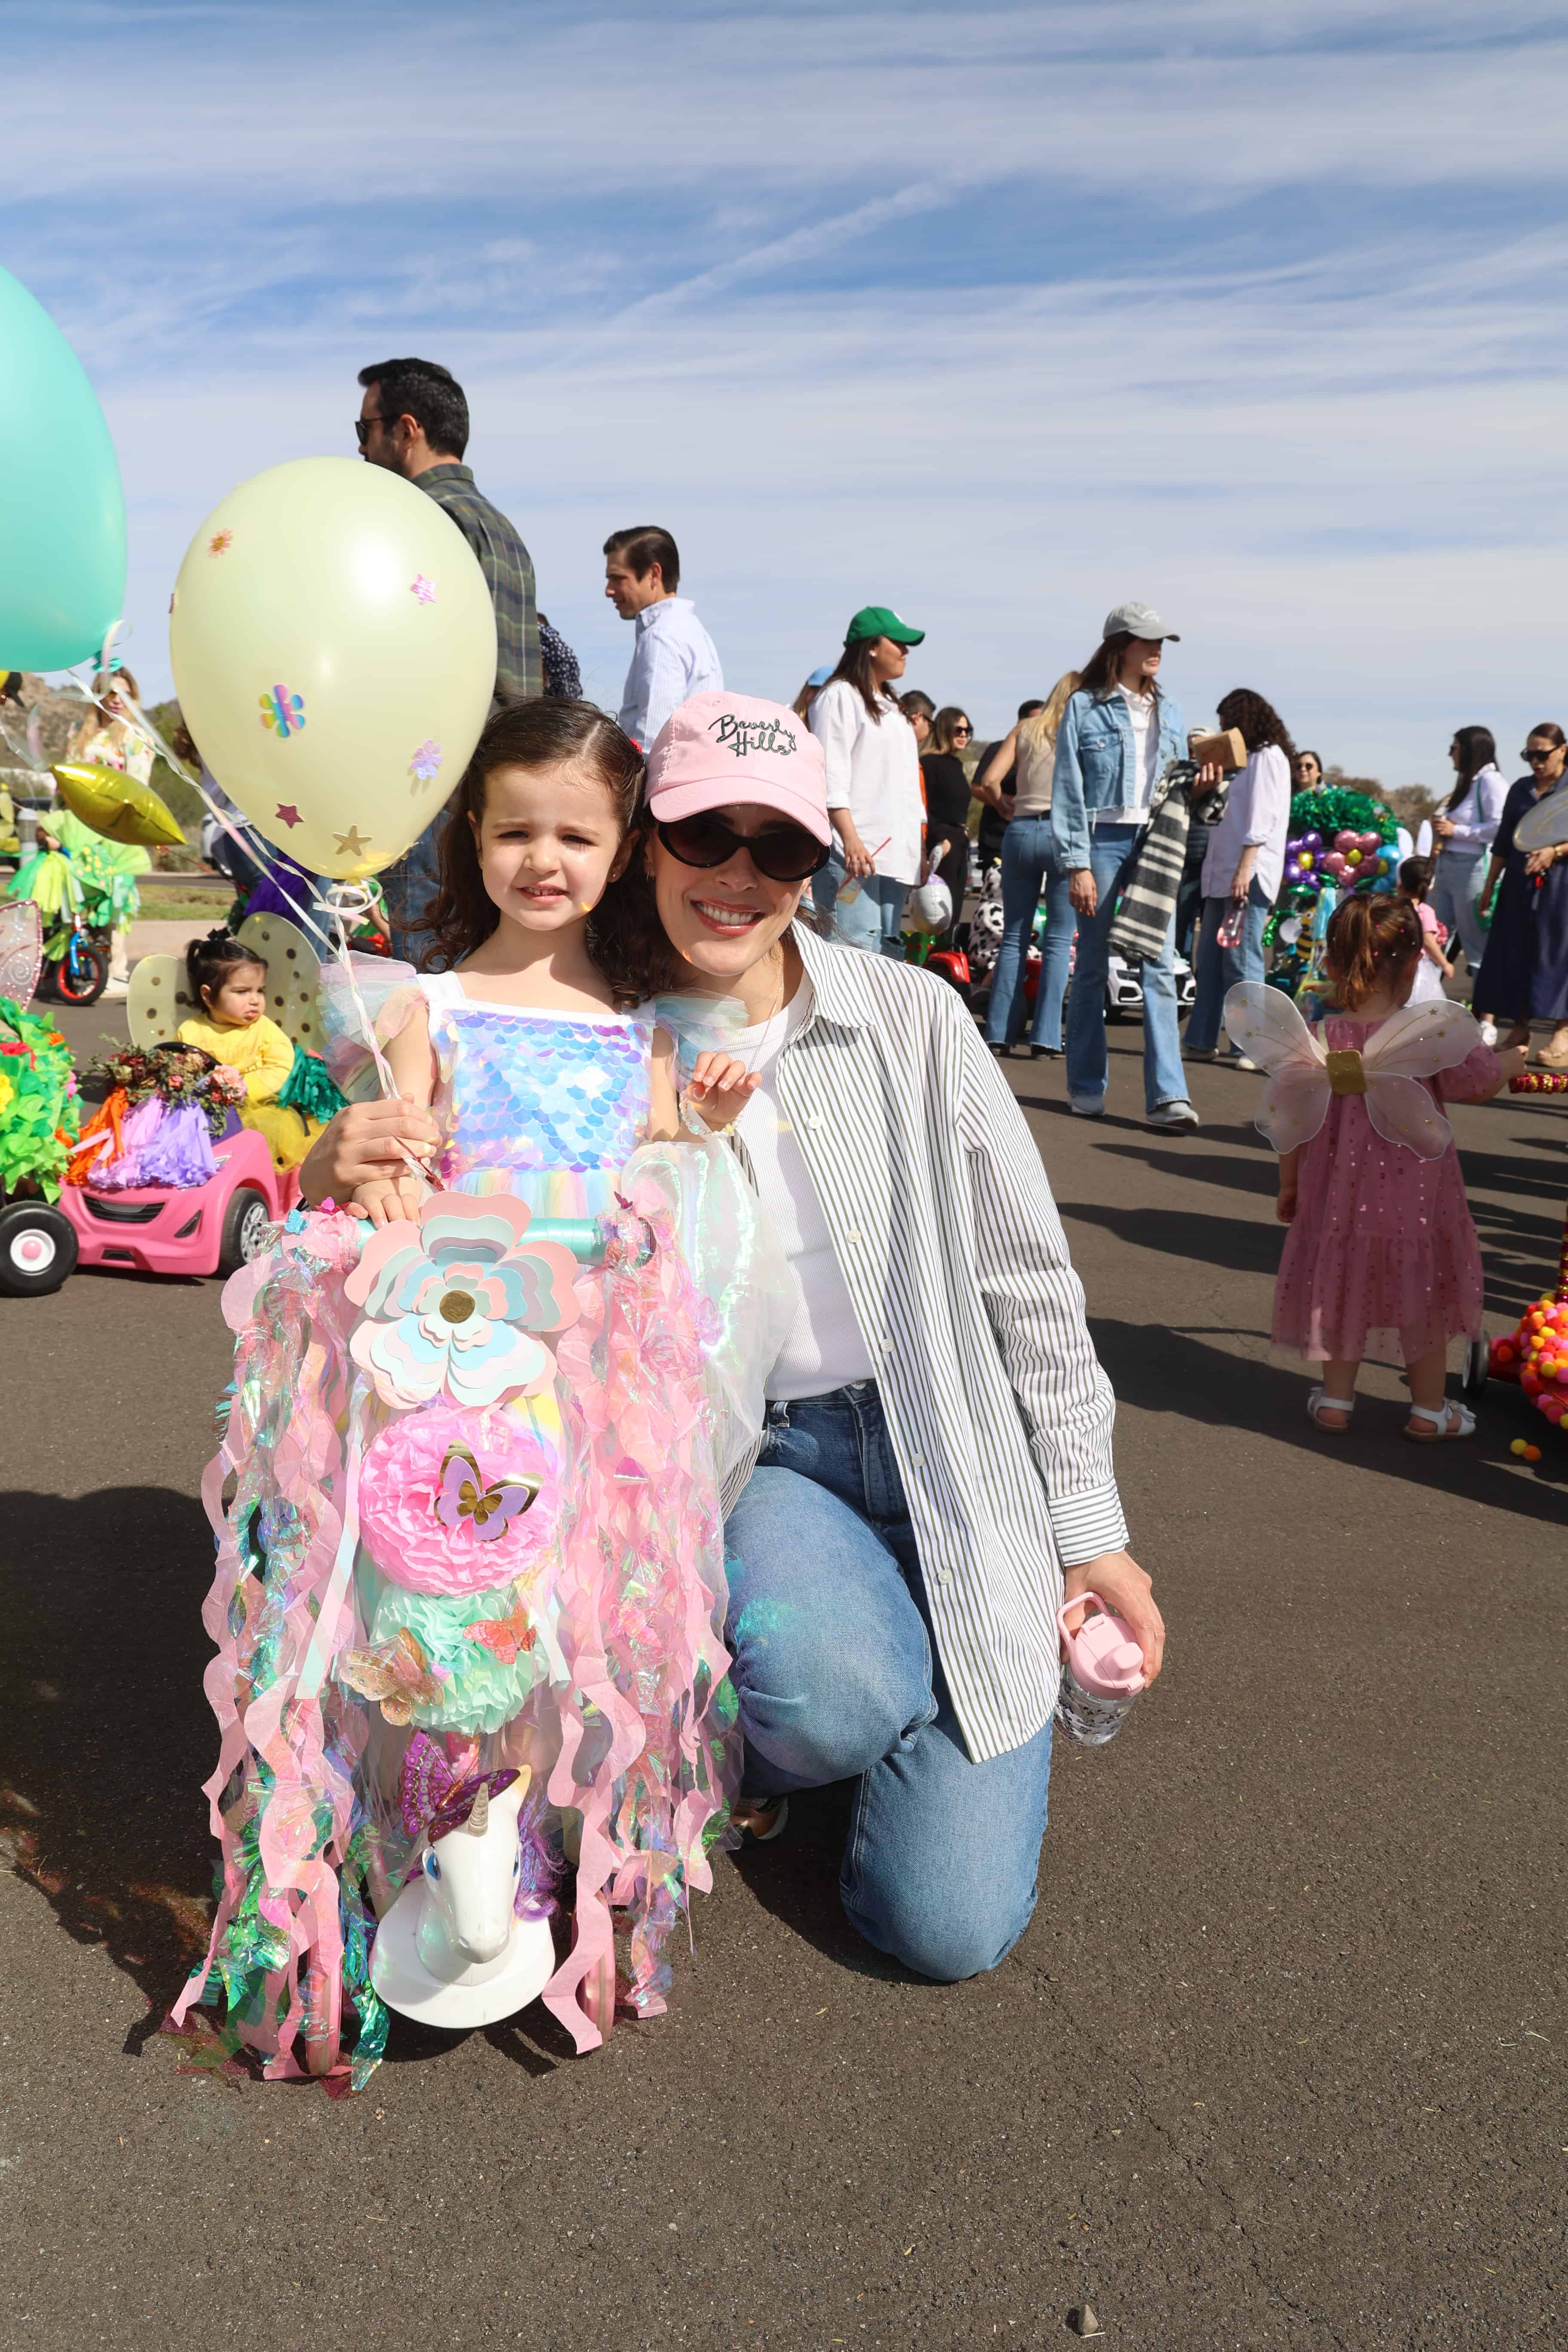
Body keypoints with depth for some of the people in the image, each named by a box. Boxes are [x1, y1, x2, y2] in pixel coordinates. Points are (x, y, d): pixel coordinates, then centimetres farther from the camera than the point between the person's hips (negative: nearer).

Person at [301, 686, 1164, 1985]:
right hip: (744, 1457, 0)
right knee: (826, 1678, -35)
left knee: (951, 1923, -6)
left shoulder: (909, 1019, -7)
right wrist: (336, 1180, -27)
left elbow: (1028, 1282, -1)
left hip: (949, 1458, 0)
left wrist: (1088, 1527, 1)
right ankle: (774, 1730, 6)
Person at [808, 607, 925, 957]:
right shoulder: (840, 696, -3)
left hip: (894, 849, 9)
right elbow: (831, 776, -13)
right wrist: (850, 839, -23)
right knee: (858, 950, -16)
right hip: (855, 849, -9)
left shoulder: (888, 705, 25)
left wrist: (919, 846, 21)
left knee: (889, 950, 8)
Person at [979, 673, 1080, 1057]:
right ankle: (1045, 1036, -4)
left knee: (1014, 938, 9)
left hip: (1020, 831, 3)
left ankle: (1000, 1033, 6)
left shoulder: (1026, 727, 11)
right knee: (1058, 940, 2)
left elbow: (987, 783, 2)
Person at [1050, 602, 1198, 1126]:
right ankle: (1086, 1086, 17)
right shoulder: (1085, 706, 0)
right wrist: (1076, 864, -10)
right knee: (1092, 966, 4)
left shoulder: (1168, 711, 15)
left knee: (1160, 967, -5)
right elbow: (1068, 789, -4)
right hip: (1103, 841, -4)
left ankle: (1166, 1095, -9)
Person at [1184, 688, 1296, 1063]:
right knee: (1210, 959, 8)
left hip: (1250, 874, -9)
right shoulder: (1245, 759, 24)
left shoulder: (1268, 756, -3)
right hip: (1222, 874, 9)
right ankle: (1201, 1042, 11)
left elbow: (1261, 820, -15)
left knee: (1241, 961, -11)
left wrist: (1245, 869, -21)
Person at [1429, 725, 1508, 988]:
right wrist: (1441, 830, 9)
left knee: (1477, 943, -2)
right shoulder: (1467, 783, 18)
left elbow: (1499, 827, -20)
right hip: (1446, 867, 9)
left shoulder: (1491, 781, -10)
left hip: (1472, 868, -9)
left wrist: (1456, 830, -15)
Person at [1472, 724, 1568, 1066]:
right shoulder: (1520, 789, 12)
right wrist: (1490, 885, 11)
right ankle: (1519, 1030, 9)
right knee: (1513, 953, 2)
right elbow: (1503, 841, 14)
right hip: (1519, 884, 5)